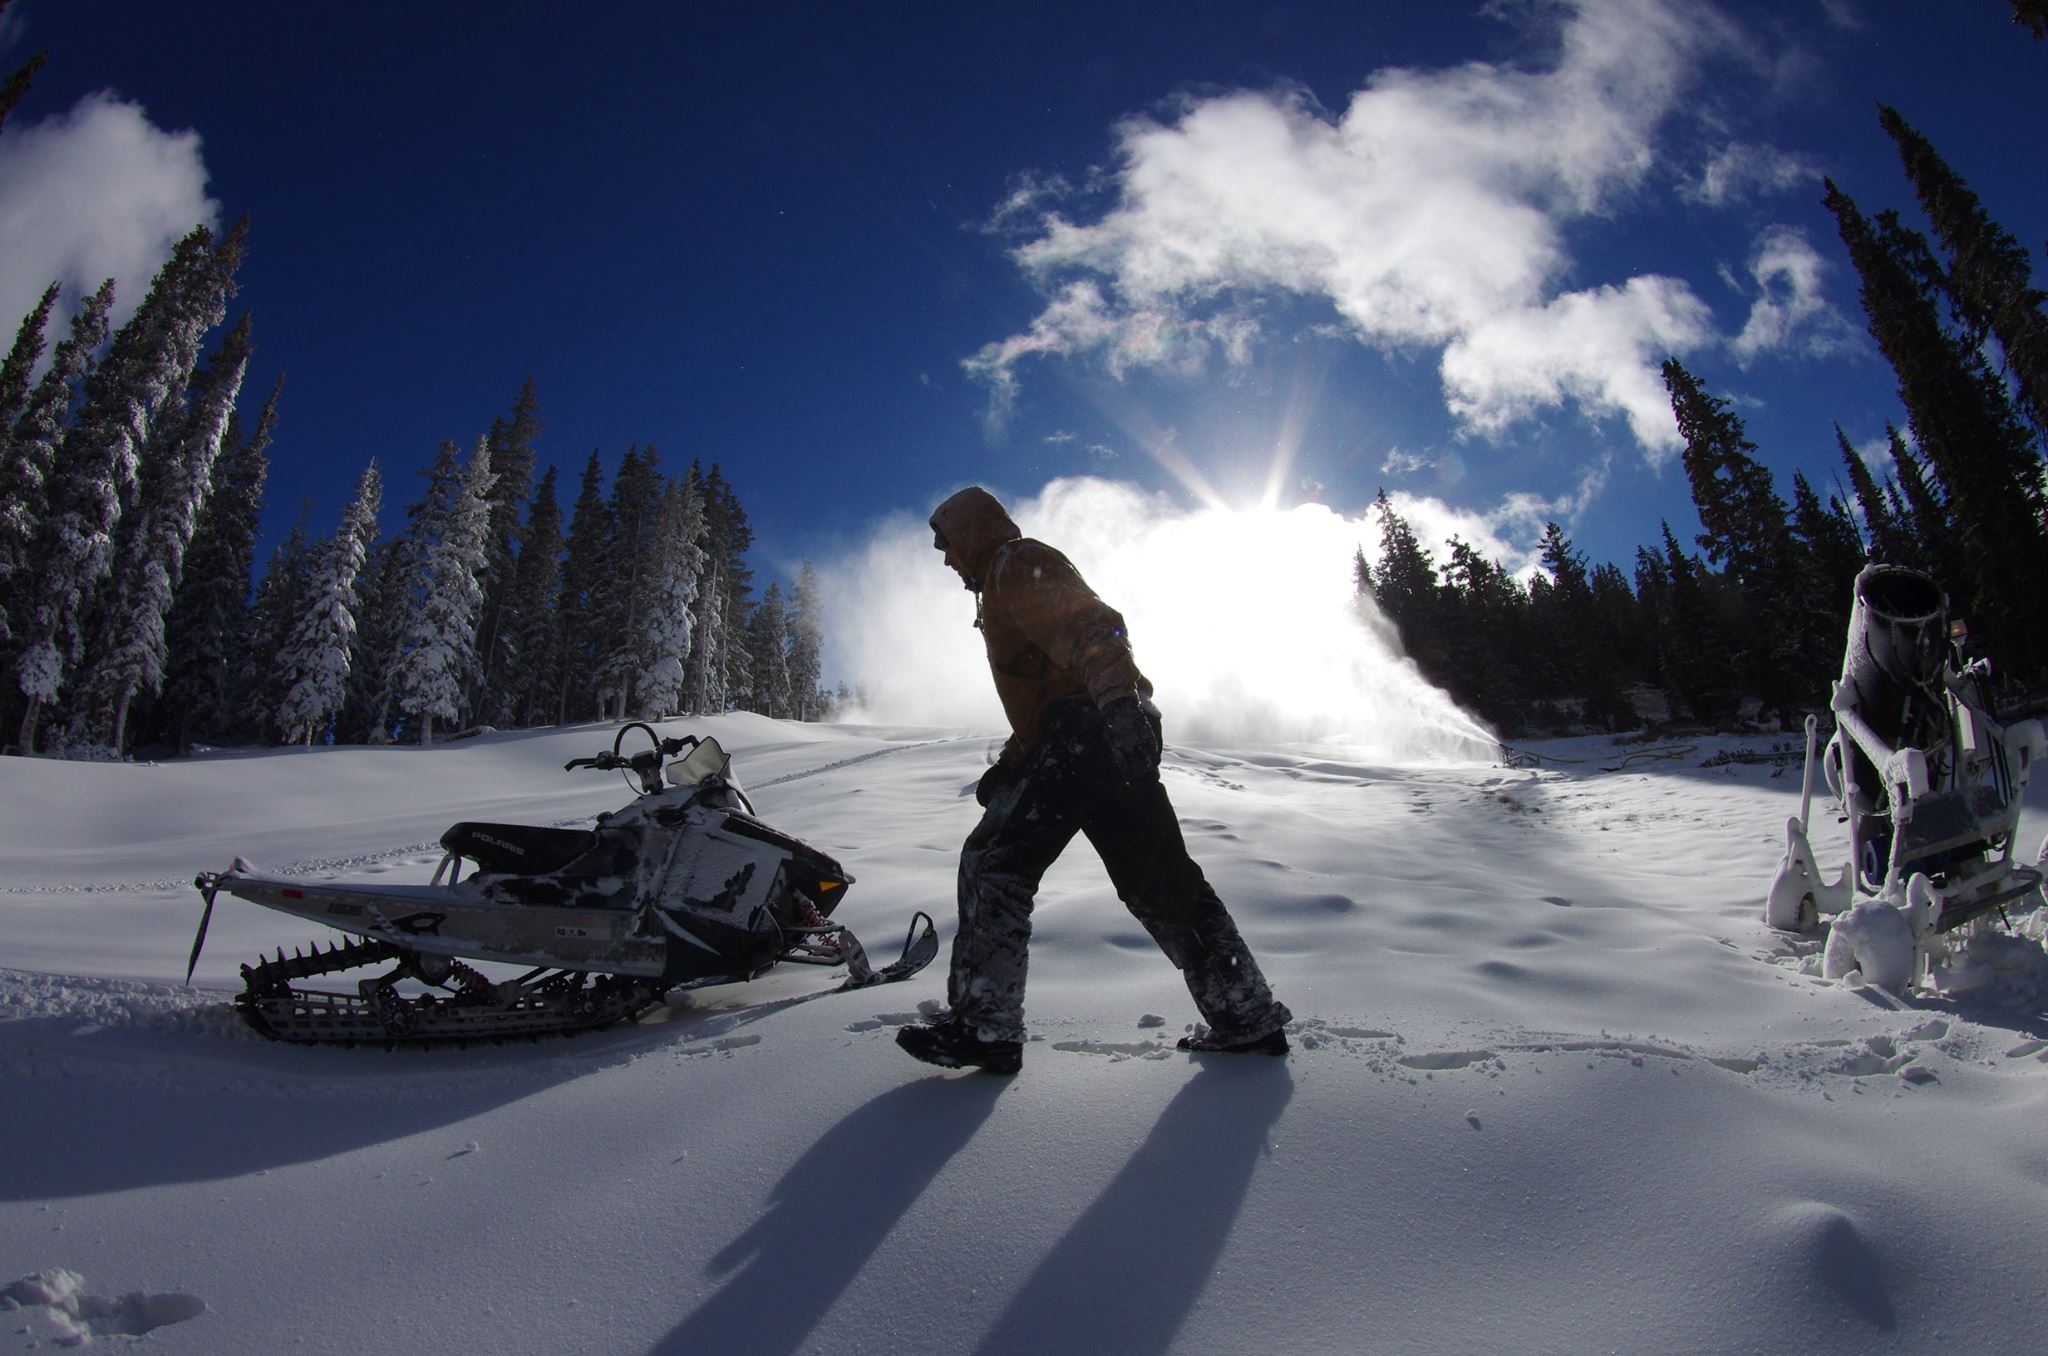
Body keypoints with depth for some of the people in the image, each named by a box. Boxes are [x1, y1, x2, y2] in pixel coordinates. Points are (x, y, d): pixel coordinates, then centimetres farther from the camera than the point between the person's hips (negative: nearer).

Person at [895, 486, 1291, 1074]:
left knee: (993, 864, -7)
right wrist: (1013, 763, 31)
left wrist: (1113, 692, -36)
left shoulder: (1018, 564, 0)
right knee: (1158, 880, 11)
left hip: (1087, 731, -10)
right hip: (1113, 737, 10)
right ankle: (1248, 1017, 16)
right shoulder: (1008, 583, 32)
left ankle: (982, 1026, -7)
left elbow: (1087, 624, -20)